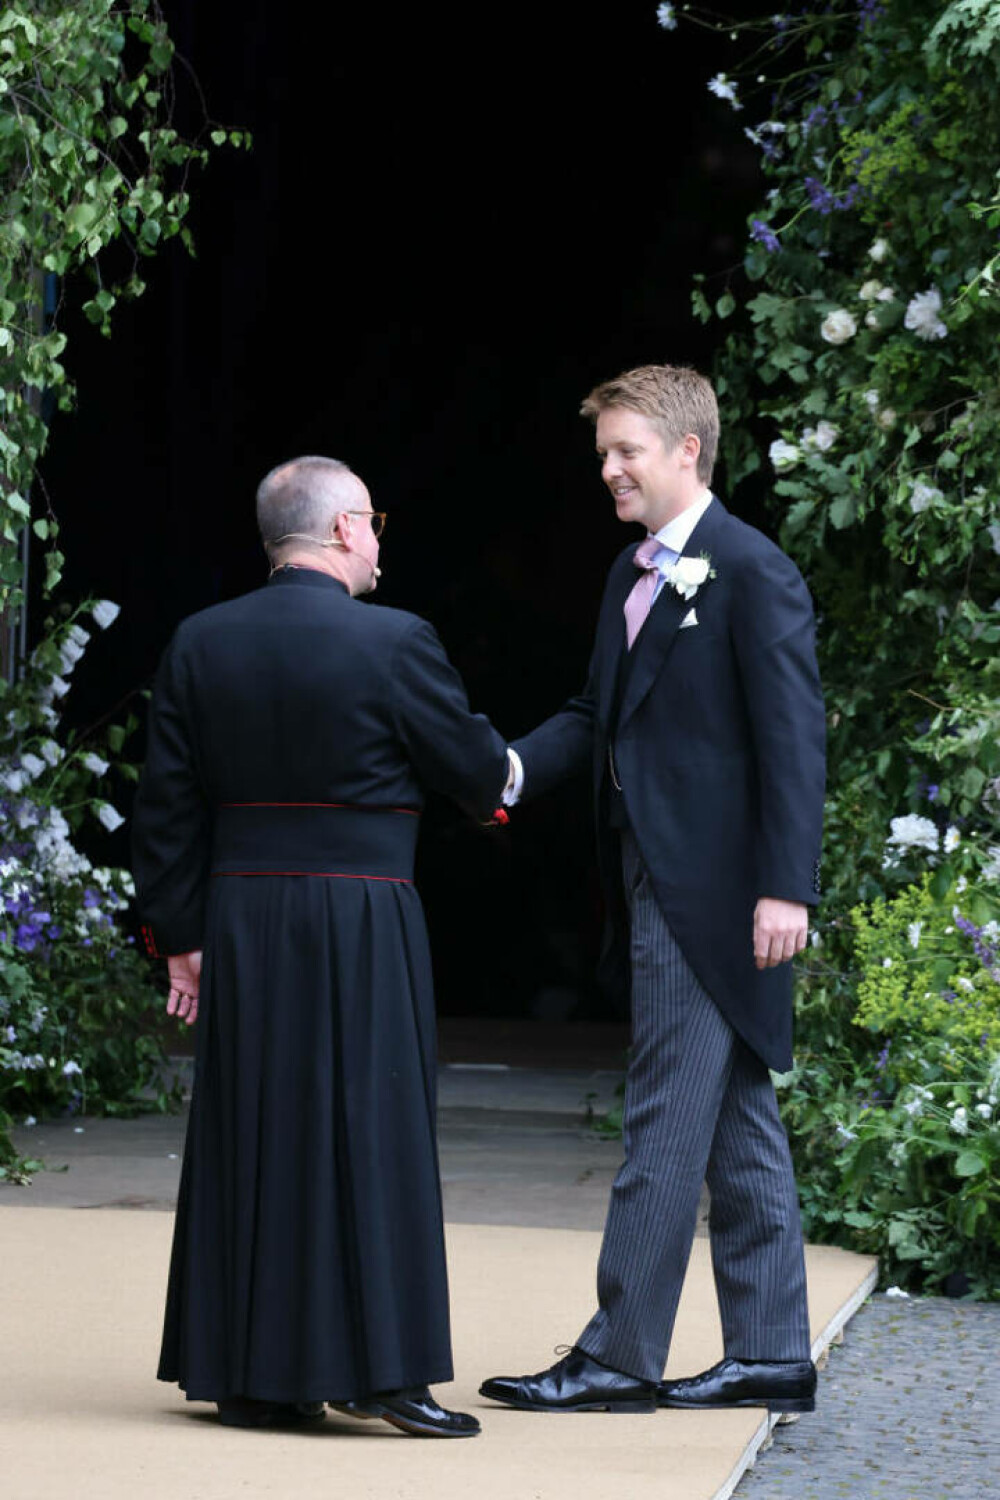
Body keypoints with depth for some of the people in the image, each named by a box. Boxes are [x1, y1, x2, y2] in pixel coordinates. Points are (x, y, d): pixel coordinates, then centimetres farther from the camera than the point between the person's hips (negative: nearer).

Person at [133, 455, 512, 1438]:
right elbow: (476, 769, 1)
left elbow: (168, 805, 6)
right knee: (368, 1130, 0)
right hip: (359, 919, -5)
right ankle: (373, 1364, -1)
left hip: (239, 917, 5)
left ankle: (249, 1375, 12)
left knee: (249, 1133, 9)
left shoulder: (200, 644, 4)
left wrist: (180, 935, 12)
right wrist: (503, 775, 24)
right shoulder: (392, 642, -10)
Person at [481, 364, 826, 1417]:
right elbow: (596, 714, 18)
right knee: (737, 1128, 12)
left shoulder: (753, 572, -11)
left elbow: (793, 735, -15)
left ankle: (618, 1357, -2)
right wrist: (515, 767, -2)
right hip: (657, 884, 9)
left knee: (666, 1123, -6)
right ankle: (770, 1355, 17)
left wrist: (785, 886, -20)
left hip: (714, 891, -9)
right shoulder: (632, 576, 17)